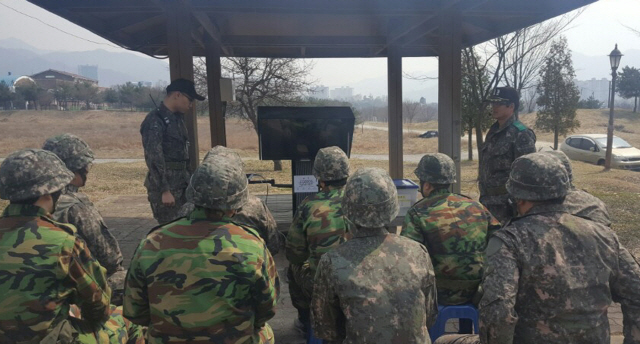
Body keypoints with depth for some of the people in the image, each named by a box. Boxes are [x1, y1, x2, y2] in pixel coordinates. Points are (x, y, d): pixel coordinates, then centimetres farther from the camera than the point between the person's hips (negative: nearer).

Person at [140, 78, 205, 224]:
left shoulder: (178, 118, 13)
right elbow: (153, 158, -20)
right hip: (165, 186, -8)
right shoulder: (155, 121, -14)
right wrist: (164, 190, -22)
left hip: (182, 185, 8)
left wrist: (191, 179, 19)